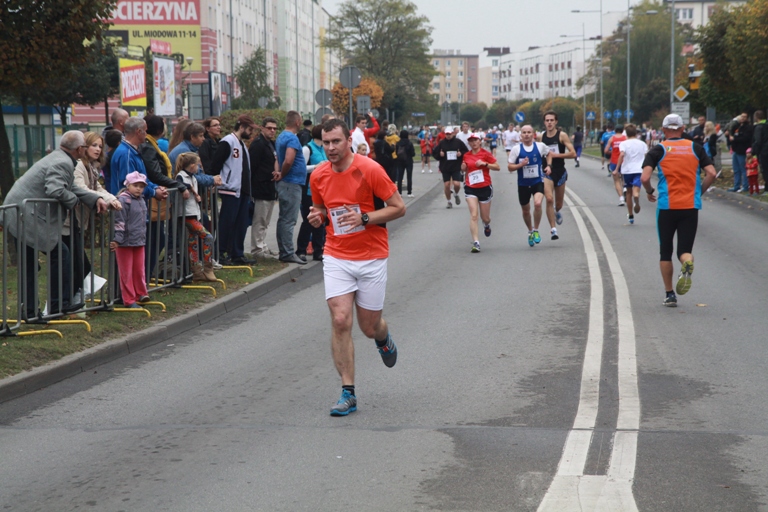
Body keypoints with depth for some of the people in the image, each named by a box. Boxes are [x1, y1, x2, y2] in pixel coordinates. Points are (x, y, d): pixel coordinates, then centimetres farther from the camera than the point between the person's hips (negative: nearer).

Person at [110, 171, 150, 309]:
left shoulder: (141, 201, 11)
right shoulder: (123, 200, -14)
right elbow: (119, 222, -18)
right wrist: (117, 239, -21)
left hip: (139, 241, 7)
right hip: (126, 242, -7)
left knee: (139, 270, 13)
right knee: (126, 272, 3)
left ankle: (141, 294, 25)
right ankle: (129, 300, 7)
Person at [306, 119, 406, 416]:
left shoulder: (370, 170, -12)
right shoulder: (318, 176, 1)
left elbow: (399, 207, -9)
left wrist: (364, 218, -21)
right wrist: (317, 217, -5)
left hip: (371, 257, -2)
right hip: (336, 257, 2)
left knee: (370, 327, 6)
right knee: (340, 321, -12)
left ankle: (383, 338, 46)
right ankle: (348, 393, -6)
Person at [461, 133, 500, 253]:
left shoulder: (486, 154, -3)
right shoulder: (466, 155, 6)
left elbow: (497, 167, -6)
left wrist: (485, 164, -17)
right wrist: (463, 167, 0)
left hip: (485, 188, -1)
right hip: (470, 189, 1)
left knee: (485, 218, 9)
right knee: (473, 215, -14)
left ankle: (487, 225, 47)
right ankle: (475, 243, -15)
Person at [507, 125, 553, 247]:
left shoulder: (540, 146, -3)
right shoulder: (516, 149, -6)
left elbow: (549, 154, 19)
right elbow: (509, 167, -4)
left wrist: (549, 165, 2)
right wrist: (521, 165, -21)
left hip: (538, 182, -1)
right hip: (523, 184, 1)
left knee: (538, 203, -26)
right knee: (526, 211, 13)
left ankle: (536, 231, -7)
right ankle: (530, 231, 40)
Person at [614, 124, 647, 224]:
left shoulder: (624, 143, 2)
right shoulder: (642, 144, 10)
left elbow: (622, 155, -16)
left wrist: (617, 169, -17)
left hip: (627, 170, 0)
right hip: (639, 170, 0)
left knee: (629, 192, 16)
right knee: (636, 189, -14)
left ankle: (630, 216, 26)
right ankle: (636, 198, -53)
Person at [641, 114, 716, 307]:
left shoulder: (658, 150, 0)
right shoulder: (695, 148, 7)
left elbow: (645, 178, -10)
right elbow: (711, 173, 0)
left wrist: (649, 192, 10)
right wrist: (699, 191, 14)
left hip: (667, 206, -1)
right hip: (691, 206, 1)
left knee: (665, 252, 14)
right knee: (685, 250, 6)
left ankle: (669, 295, 13)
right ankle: (687, 263, -29)